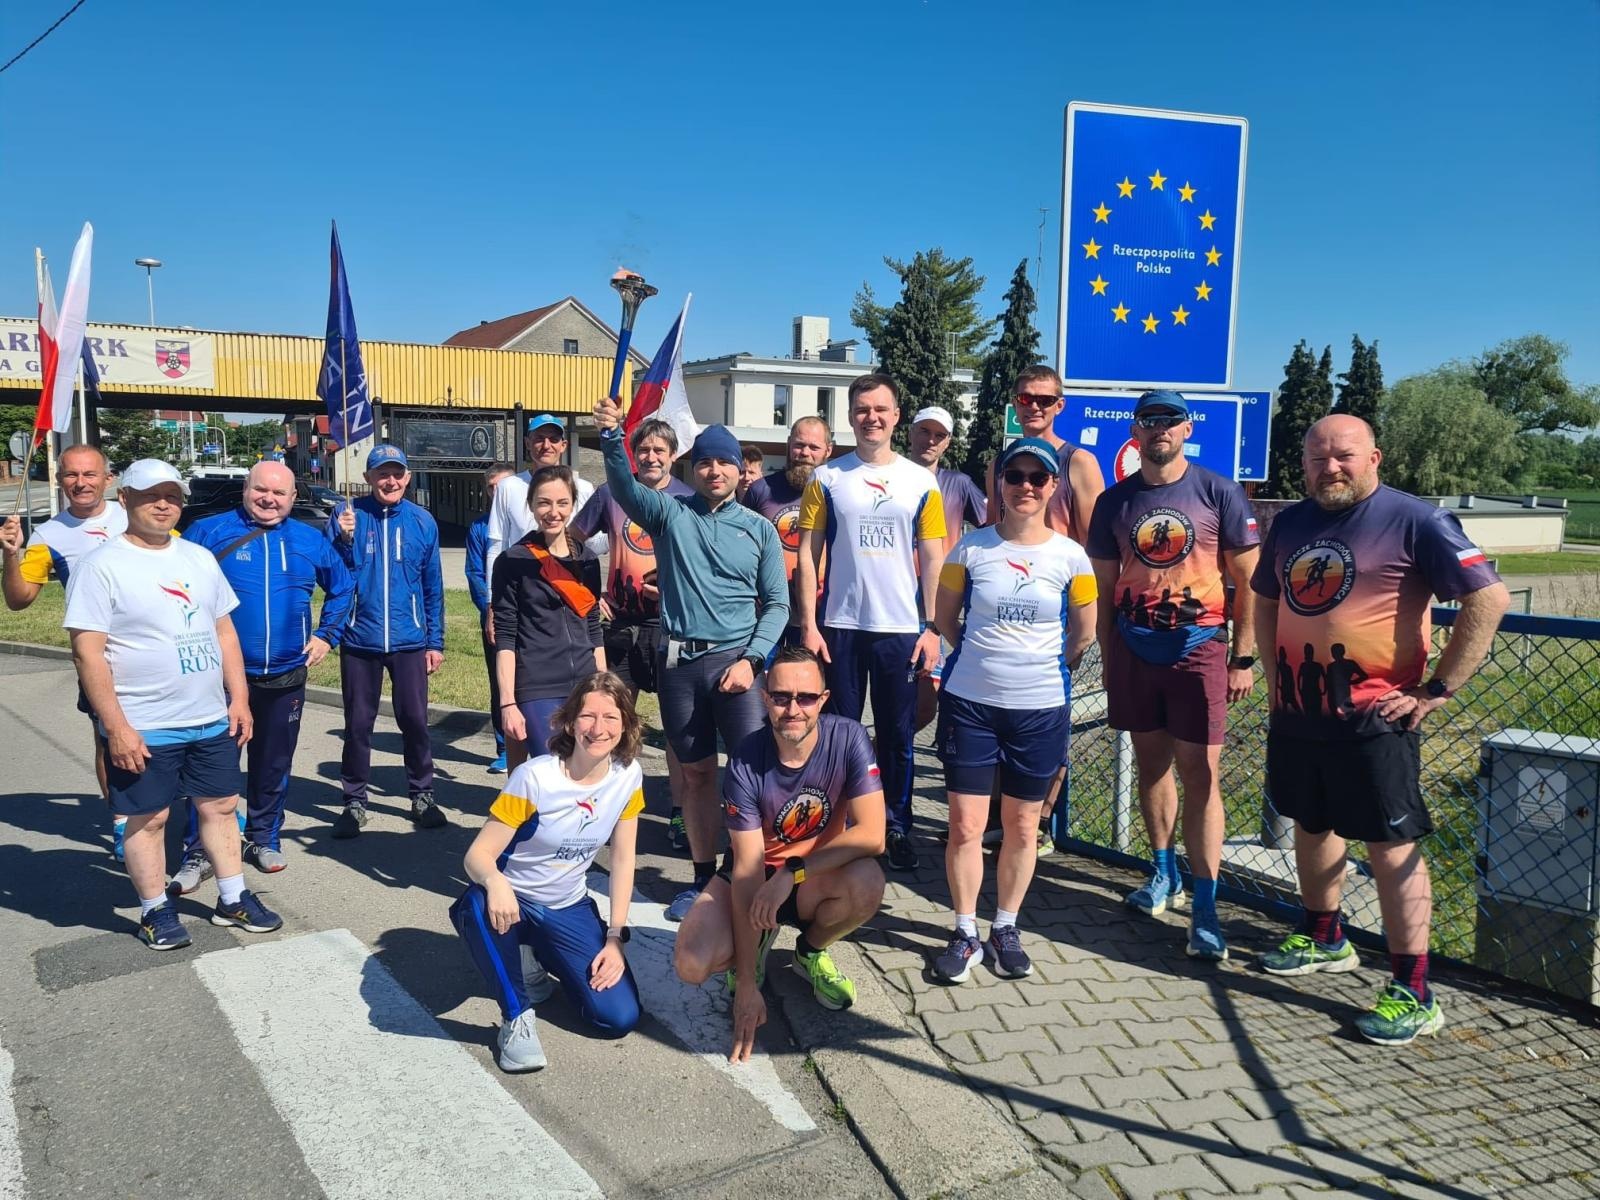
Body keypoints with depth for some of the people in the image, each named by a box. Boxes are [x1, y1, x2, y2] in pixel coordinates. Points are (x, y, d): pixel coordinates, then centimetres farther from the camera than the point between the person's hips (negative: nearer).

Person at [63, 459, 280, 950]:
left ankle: (232, 899, 27)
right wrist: (116, 727, -17)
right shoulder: (102, 567, -10)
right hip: (143, 729, -5)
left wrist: (239, 697, 7)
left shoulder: (199, 558, 8)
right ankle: (156, 912, 24)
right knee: (149, 817, 7)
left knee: (221, 805, 13)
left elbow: (224, 631, 14)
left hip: (212, 720, 6)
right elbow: (87, 653, -14)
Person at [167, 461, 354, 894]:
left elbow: (342, 588, 21)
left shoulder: (309, 542, 7)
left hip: (286, 678, 3)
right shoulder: (209, 532, -3)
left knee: (274, 766, 14)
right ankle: (199, 853, 8)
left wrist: (326, 635, 12)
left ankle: (264, 839, 30)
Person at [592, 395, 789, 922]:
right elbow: (625, 485, -14)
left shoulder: (759, 529, 6)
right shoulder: (669, 513, 5)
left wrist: (752, 660, -9)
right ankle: (703, 876, 24)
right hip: (678, 661, 1)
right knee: (696, 773, 10)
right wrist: (612, 437, -32)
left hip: (738, 658, -1)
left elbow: (777, 603, 4)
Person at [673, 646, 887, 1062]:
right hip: (754, 877, -1)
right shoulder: (745, 762, -23)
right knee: (692, 965, -26)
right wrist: (746, 983, -24)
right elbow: (748, 869, -23)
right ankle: (755, 942, 12)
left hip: (819, 877, 1)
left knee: (867, 881, -33)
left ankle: (811, 952, 2)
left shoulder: (848, 739, -21)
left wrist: (793, 872, -34)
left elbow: (872, 835, -25)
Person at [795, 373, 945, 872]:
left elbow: (933, 560, 5)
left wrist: (931, 627, -2)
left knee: (897, 737, 9)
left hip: (901, 629, 1)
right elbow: (807, 556, 1)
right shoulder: (827, 478, 2)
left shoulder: (921, 481, 4)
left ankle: (896, 828, 23)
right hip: (840, 626, 0)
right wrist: (809, 625, -6)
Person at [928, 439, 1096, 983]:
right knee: (965, 825, 1)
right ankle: (965, 933, 19)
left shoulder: (1071, 557, -1)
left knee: (1021, 827, 11)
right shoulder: (971, 547, -2)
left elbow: (1082, 636, 10)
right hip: (970, 703, 0)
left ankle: (1005, 929, 29)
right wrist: (986, 657, 9)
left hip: (1041, 708, 1)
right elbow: (945, 619, 10)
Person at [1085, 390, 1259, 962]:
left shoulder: (1219, 493, -3)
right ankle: (1164, 875, 28)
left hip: (1198, 647, -3)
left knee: (1201, 774, -5)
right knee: (1151, 762, 12)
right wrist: (1107, 658, 8)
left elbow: (1247, 581, -1)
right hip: (1134, 648, 3)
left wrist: (1244, 658, -5)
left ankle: (1205, 908, 0)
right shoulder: (1114, 502, 6)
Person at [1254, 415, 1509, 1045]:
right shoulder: (1290, 523, 9)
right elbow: (1266, 600, 24)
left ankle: (1413, 992, 7)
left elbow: (1489, 599, -15)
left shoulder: (1415, 521, -10)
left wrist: (1437, 689, -15)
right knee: (1311, 826, 19)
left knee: (1392, 843, -2)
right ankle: (1324, 939, 40)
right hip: (1296, 711, 7)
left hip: (1372, 716, -7)